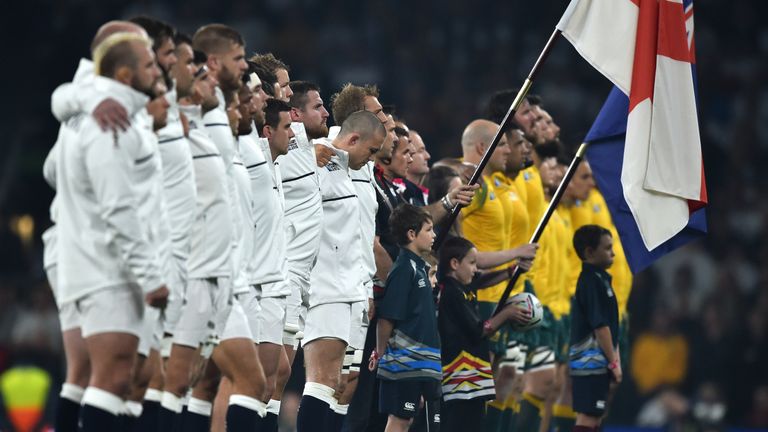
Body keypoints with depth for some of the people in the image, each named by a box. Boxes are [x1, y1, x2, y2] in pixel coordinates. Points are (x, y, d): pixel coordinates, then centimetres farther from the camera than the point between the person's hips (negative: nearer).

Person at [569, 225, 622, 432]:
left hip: (595, 363, 10)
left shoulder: (598, 279, 16)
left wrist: (614, 360, 18)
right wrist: (614, 362, -15)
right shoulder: (592, 281, -15)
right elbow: (600, 326, -19)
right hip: (591, 362, -10)